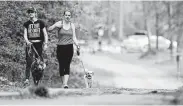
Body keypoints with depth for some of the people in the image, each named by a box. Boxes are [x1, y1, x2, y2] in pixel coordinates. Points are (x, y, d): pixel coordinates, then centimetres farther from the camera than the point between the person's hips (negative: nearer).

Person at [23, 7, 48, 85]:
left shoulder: (40, 23, 3)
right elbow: (25, 34, 4)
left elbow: (45, 34, 4)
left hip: (38, 44, -1)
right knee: (29, 61, -10)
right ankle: (27, 79, -15)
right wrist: (27, 41, -15)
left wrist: (45, 44, -6)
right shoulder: (26, 24, 8)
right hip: (29, 44, 1)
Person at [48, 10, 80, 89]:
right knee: (61, 66, 4)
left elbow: (74, 37, 11)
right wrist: (55, 26, -22)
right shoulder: (59, 23, 2)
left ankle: (65, 83, -17)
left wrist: (77, 45, -4)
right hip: (60, 47, 0)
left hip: (69, 47, 0)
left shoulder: (72, 25, 9)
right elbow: (49, 29, -5)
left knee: (67, 66, -9)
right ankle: (63, 82, 16)